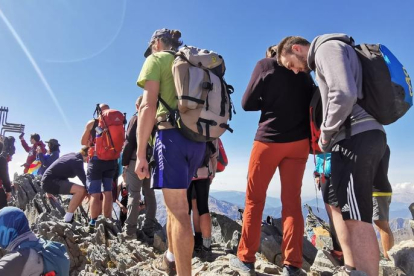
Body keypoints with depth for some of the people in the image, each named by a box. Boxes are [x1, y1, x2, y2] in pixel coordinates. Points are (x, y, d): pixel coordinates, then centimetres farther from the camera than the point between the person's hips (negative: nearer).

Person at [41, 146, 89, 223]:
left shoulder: (73, 155, 10)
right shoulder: (77, 161, -18)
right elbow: (84, 179, -20)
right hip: (50, 182, -10)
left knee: (83, 190, 7)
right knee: (81, 190, -26)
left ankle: (69, 217, 11)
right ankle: (67, 220, -17)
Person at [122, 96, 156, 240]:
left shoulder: (135, 119, 0)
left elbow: (129, 142, -6)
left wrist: (125, 162, -1)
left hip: (136, 161, -4)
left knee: (134, 195, -3)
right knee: (150, 194, 7)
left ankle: (130, 230, -4)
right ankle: (149, 229, 10)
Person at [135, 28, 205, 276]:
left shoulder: (156, 59, 5)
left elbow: (148, 107, -9)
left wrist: (141, 154, -10)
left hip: (172, 135, -7)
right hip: (198, 139, 7)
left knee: (179, 210, -5)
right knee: (176, 203, 20)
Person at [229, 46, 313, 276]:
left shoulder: (265, 64, 2)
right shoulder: (303, 71, 15)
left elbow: (247, 103, 0)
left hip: (269, 140, -4)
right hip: (299, 141, 4)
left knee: (254, 199, 4)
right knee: (292, 201, 4)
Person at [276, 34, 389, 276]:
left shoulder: (327, 48, -2)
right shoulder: (328, 53, 27)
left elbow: (345, 95, -19)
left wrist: (325, 135, -8)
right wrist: (330, 137, 12)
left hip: (356, 136, -10)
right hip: (369, 135, 10)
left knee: (356, 217, -7)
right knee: (337, 204, 16)